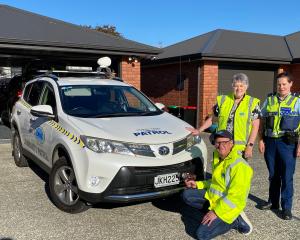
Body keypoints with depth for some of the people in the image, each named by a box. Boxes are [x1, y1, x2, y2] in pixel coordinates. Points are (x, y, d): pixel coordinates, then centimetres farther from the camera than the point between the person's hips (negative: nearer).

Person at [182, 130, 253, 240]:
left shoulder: (239, 166, -24)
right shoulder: (218, 158, 5)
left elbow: (235, 197, -26)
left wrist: (216, 212, -25)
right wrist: (197, 184, 8)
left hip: (227, 206, -8)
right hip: (212, 196, 8)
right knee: (186, 195, -1)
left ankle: (236, 220, 0)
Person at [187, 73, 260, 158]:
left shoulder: (252, 103, 1)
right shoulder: (223, 100, 8)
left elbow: (255, 126, -2)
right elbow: (211, 118, 16)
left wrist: (250, 146, -9)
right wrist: (199, 130, 8)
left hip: (241, 148, -2)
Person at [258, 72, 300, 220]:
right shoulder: (269, 100, 8)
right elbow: (262, 121, 11)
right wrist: (261, 140, 4)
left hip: (287, 142, -3)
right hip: (270, 141, 3)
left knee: (287, 176, 1)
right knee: (273, 174, 13)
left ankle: (286, 207, 13)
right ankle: (273, 202, 27)